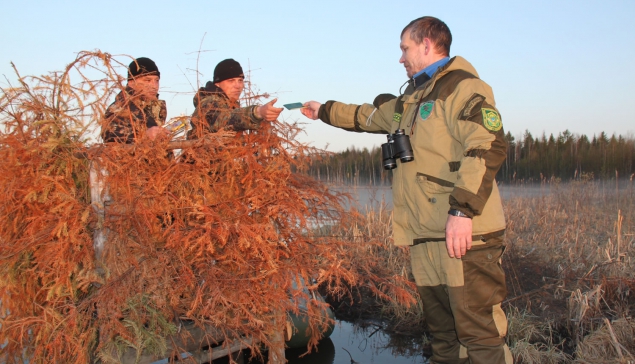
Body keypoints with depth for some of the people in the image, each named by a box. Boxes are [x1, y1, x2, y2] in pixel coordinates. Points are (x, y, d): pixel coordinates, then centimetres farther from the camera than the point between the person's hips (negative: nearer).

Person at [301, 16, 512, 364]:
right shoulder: (411, 100, 24)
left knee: (481, 335, -8)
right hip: (425, 238, 9)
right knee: (443, 336, 12)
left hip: (464, 235, -9)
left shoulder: (463, 87, -5)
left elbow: (488, 146, -18)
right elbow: (367, 116, 40)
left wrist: (463, 209, -26)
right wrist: (324, 111, 49)